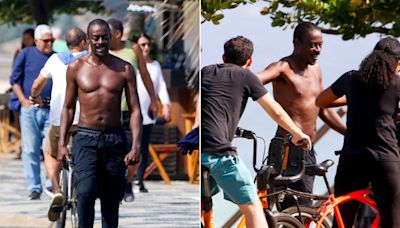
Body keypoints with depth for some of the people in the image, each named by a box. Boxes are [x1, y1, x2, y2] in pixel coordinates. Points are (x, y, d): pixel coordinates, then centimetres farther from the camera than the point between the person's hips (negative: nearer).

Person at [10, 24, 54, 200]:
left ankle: (51, 184, 5)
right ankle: (34, 187, 4)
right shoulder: (26, 54, 6)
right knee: (30, 149, -1)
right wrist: (24, 101, -4)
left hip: (51, 110, 1)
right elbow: (15, 80, 6)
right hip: (30, 109, -1)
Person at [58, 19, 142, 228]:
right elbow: (68, 107, 11)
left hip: (115, 139, 1)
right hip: (85, 139, -1)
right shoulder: (76, 68, 3)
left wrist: (136, 146, -9)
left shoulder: (124, 69, 2)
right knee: (85, 192, -21)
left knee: (111, 200, 5)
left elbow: (135, 110, 1)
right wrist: (62, 143, 2)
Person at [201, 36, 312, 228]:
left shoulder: (205, 72, 22)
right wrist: (298, 134, 28)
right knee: (252, 207, 2)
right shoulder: (245, 76, 9)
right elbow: (276, 112, 13)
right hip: (217, 149, -5)